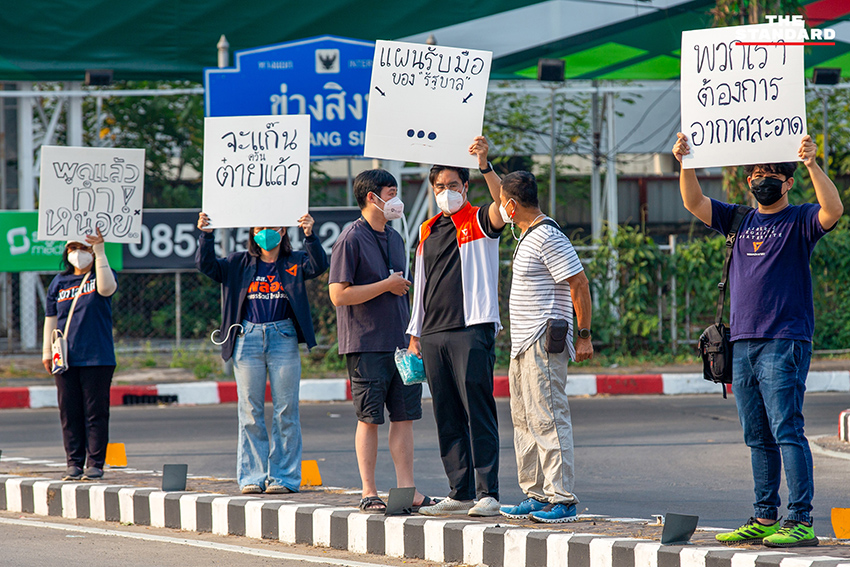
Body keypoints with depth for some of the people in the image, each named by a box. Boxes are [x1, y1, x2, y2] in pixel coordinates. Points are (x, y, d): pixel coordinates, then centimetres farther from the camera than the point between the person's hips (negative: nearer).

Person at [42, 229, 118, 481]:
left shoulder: (101, 276, 4)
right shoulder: (59, 283, 13)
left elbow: (106, 288, -20)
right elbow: (51, 318, 15)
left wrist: (100, 250, -21)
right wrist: (47, 352, 9)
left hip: (97, 357, -3)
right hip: (65, 358, 3)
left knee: (96, 412, -3)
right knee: (70, 413, 4)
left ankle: (95, 463, 2)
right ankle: (74, 463, 9)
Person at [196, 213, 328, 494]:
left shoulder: (293, 263, 7)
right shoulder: (239, 264, 11)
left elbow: (318, 265, -9)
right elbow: (207, 265, 3)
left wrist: (310, 235, -24)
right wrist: (206, 235, -12)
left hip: (284, 338, -1)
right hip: (248, 339, 1)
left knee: (286, 411, -1)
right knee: (250, 412, 2)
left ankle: (283, 476, 4)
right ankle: (253, 476, 8)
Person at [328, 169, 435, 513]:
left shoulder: (395, 239, 16)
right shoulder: (351, 239, -8)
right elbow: (339, 295, -16)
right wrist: (387, 285, -12)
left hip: (400, 342, 7)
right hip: (367, 345, -7)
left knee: (404, 416, 4)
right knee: (369, 418, -2)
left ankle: (406, 490, 6)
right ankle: (369, 493, 3)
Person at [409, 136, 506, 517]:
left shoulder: (479, 222, 2)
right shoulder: (428, 231, 19)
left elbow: (502, 202, -21)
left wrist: (485, 166, -36)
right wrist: (415, 336, 19)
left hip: (472, 330, -6)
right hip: (433, 335, 6)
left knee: (478, 413, -9)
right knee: (447, 418, 7)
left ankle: (488, 493, -11)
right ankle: (460, 493, 11)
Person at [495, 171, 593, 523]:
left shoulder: (548, 238, -15)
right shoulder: (529, 236, 16)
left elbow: (579, 285, -17)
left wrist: (584, 335, -16)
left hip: (543, 344, -11)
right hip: (523, 345, 11)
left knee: (548, 420, -11)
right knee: (525, 420, 14)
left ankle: (561, 498, -10)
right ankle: (536, 495, 19)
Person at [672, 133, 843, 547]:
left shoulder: (799, 221, 1)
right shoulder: (739, 220, 17)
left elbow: (833, 210, -18)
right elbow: (694, 203, 10)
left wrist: (813, 165, -28)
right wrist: (685, 163, -4)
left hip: (784, 344, -6)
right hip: (742, 343, 6)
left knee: (786, 431, -13)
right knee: (758, 439, 10)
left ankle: (801, 522, -15)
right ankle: (765, 518, 16)